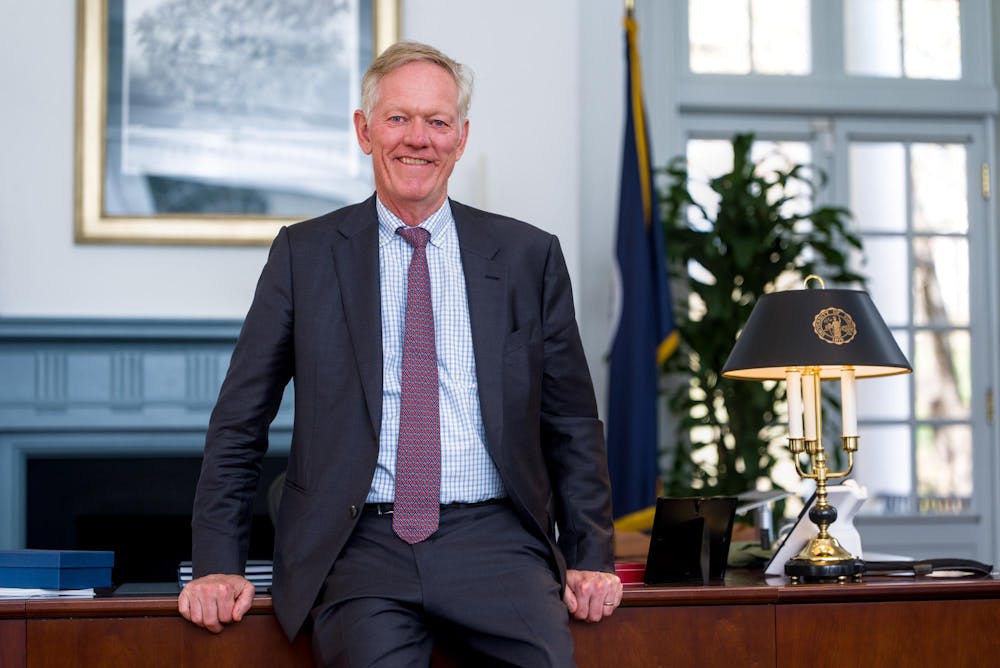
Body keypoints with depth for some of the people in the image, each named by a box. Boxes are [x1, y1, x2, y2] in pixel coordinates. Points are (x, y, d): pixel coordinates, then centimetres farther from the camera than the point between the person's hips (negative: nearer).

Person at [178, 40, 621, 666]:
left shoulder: (529, 255, 10)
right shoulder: (304, 254, 9)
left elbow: (573, 424, 14)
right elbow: (240, 421, 10)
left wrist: (590, 558, 5)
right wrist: (219, 564, 2)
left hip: (492, 540, 1)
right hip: (361, 543, -1)